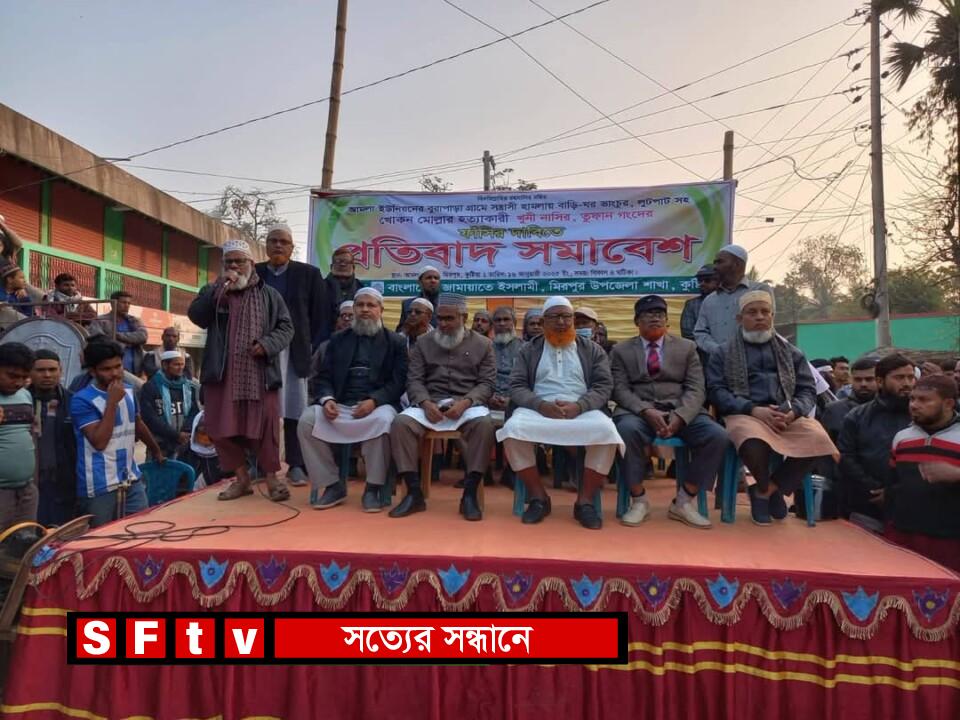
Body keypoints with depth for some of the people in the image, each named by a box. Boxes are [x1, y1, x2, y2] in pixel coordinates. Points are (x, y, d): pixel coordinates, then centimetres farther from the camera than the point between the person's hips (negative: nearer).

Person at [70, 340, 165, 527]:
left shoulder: (128, 391, 8)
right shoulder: (82, 400, -12)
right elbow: (99, 442, -21)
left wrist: (157, 451, 32)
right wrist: (112, 402, -21)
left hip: (131, 480, 6)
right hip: (99, 486, -5)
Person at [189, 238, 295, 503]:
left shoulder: (269, 294, 9)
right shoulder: (212, 291, 12)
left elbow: (286, 327, 6)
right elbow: (195, 316, -5)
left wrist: (268, 344, -12)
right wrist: (220, 288, -12)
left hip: (260, 374, -2)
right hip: (222, 374, 2)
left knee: (265, 427, 0)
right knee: (222, 428, 5)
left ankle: (271, 477, 14)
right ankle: (241, 477, 19)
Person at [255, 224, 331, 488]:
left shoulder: (309, 274, 6)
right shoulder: (252, 273, 11)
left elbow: (321, 316, 1)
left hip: (296, 351, -1)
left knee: (295, 408, 0)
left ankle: (296, 465, 7)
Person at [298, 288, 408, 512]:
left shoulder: (395, 342, 11)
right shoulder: (338, 339, 20)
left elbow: (398, 382, 0)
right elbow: (324, 377, 12)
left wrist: (374, 401, -17)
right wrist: (327, 399, -11)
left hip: (377, 405, -3)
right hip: (340, 405, 3)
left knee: (382, 421, -37)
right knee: (307, 420, -24)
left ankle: (373, 488, -18)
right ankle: (331, 484, -7)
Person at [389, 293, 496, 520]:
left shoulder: (483, 344, 10)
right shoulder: (423, 342, 14)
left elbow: (487, 383, 1)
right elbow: (414, 379, 6)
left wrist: (465, 402, -17)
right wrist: (425, 403, -15)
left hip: (468, 403, -1)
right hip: (430, 402, 2)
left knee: (484, 423, -35)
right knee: (401, 422, -28)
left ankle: (470, 494, -24)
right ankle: (414, 493, -17)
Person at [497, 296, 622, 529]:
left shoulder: (593, 350, 15)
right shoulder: (529, 350, 16)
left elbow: (603, 386, 4)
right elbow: (517, 386, 6)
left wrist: (577, 406, -16)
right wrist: (541, 404, -15)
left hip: (582, 410, 0)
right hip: (538, 408, 0)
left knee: (606, 431, -32)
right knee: (513, 428, -31)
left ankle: (585, 500, -14)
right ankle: (538, 497, -13)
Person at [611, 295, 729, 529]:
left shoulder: (687, 347, 16)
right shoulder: (621, 351, 13)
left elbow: (696, 389, 5)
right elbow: (620, 389, 1)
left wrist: (678, 417, -15)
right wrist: (646, 411, -18)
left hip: (680, 411, 2)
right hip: (638, 411, -2)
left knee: (717, 436, -25)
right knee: (627, 429, -36)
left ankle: (683, 501, -8)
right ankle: (639, 500, -16)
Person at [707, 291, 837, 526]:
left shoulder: (791, 353, 22)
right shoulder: (723, 354, 14)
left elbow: (808, 390, 13)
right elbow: (717, 391, 0)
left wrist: (793, 412, -10)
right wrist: (754, 409, -15)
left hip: (787, 416, 3)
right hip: (744, 415, -3)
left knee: (818, 439, -30)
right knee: (754, 442, -38)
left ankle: (764, 492, -6)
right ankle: (770, 490, -1)